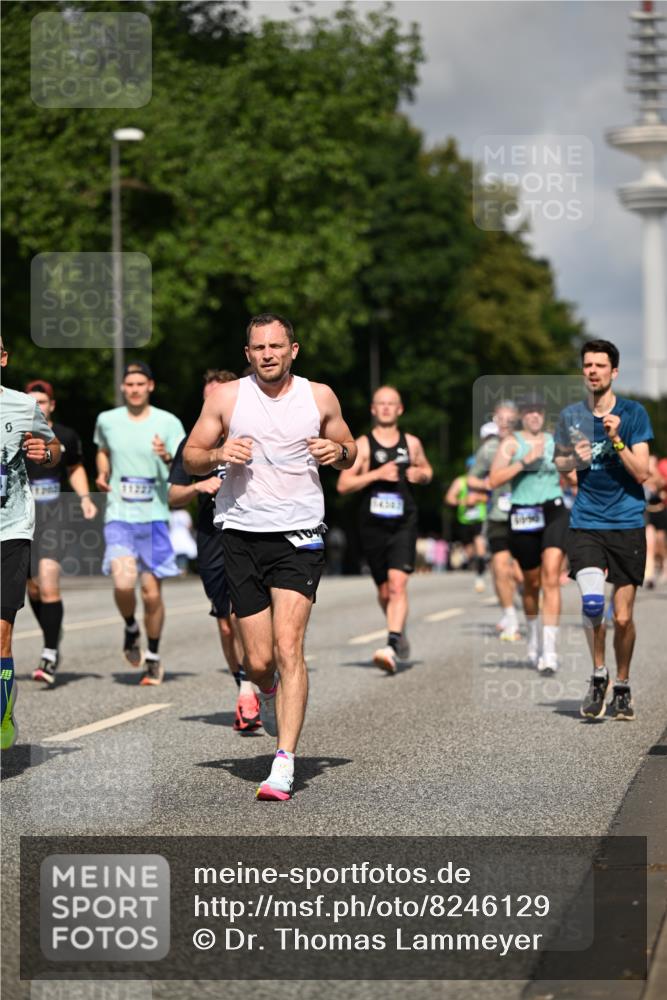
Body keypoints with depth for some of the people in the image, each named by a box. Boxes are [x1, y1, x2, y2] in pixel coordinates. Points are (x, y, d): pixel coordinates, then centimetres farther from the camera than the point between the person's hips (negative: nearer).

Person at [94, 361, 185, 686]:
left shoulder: (168, 423, -1)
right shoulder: (107, 420, 6)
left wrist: (168, 458, -24)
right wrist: (102, 474, 8)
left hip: (154, 516, -1)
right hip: (119, 516, 1)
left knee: (151, 592, 0)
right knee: (123, 583, -19)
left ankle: (153, 657, 19)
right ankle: (130, 628, 13)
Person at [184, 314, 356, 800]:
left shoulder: (319, 396, 5)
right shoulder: (226, 398, 4)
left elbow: (350, 449, 18)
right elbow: (191, 456, 10)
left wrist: (339, 452, -6)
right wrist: (219, 455, -12)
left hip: (299, 536, -1)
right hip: (243, 535, 1)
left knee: (288, 646, -16)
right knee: (259, 660, 2)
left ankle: (285, 762, -16)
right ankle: (269, 692, 40)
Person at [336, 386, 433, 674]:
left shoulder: (411, 443, 9)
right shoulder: (362, 445, 1)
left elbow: (427, 471, 26)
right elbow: (343, 485, -5)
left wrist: (421, 474, 3)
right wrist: (376, 474, -16)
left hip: (404, 523, 0)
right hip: (373, 524, 0)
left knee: (398, 584, -18)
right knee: (384, 590, 10)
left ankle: (392, 647, -26)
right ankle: (400, 632, 37)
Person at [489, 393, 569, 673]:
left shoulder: (554, 442, 11)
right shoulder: (511, 443, 0)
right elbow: (494, 480, -14)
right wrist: (525, 461, -19)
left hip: (554, 513, 1)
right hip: (523, 515, -1)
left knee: (551, 578, -15)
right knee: (531, 582, 13)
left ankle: (549, 650, -19)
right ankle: (534, 639, 39)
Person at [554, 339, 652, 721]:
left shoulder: (633, 413, -2)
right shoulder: (572, 415, 6)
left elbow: (642, 472, -7)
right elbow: (560, 462, 20)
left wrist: (616, 440, -21)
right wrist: (575, 459, -2)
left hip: (628, 524, -1)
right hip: (586, 524, 1)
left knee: (623, 618, 1)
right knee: (592, 600, -20)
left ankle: (622, 687, 25)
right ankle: (599, 675, 3)